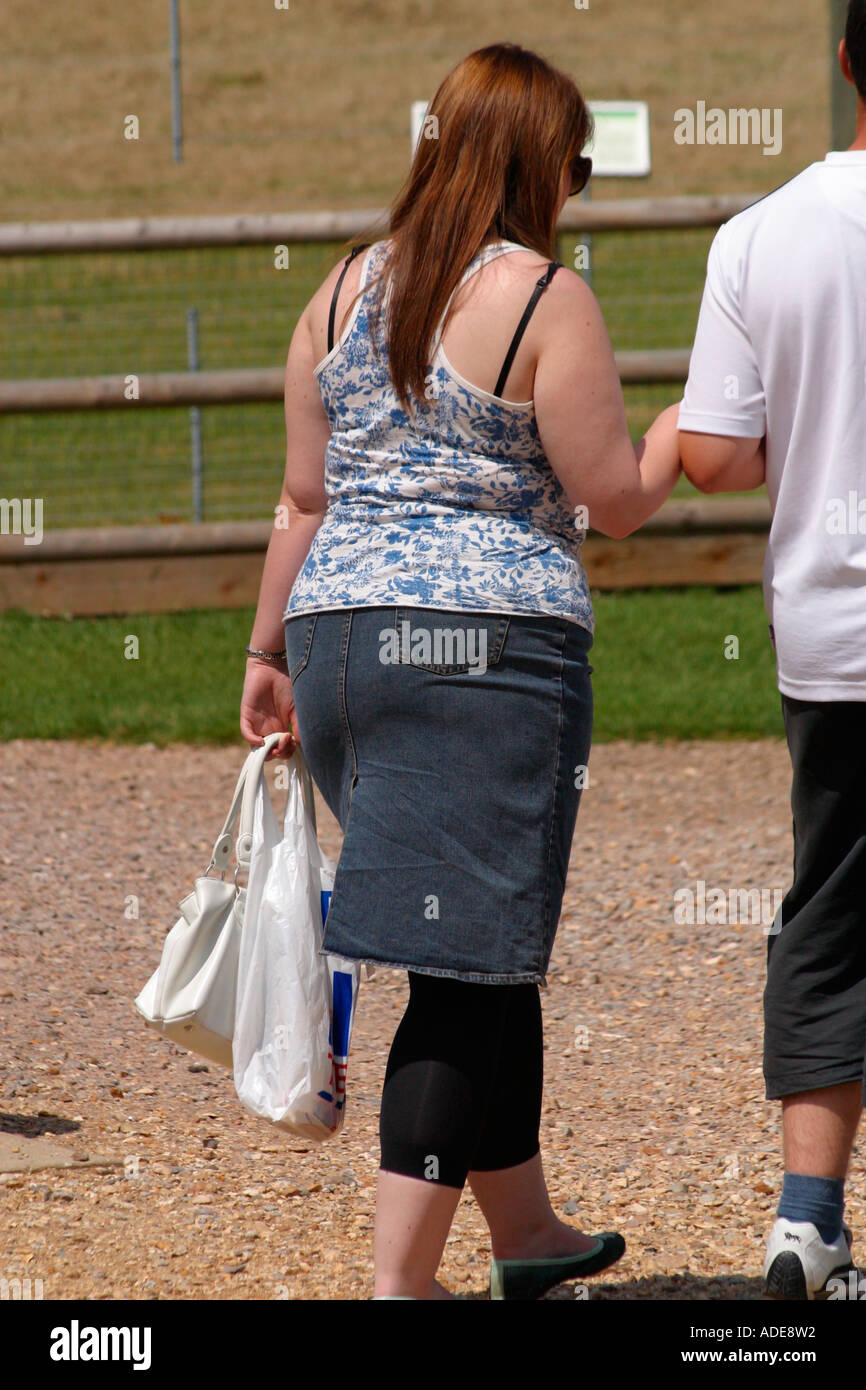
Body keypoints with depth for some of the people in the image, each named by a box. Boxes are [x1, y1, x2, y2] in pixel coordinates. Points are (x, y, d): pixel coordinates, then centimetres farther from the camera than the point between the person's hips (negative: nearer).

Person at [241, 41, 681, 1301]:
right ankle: (401, 1276, -7)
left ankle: (525, 1229, 30)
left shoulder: (345, 291, 10)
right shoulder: (545, 299, -8)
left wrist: (271, 650, 19)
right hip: (491, 648, -7)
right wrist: (695, 413, 11)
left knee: (486, 947, 19)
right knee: (471, 967, -3)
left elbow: (304, 497, 12)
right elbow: (617, 500, -6)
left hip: (342, 634, 7)